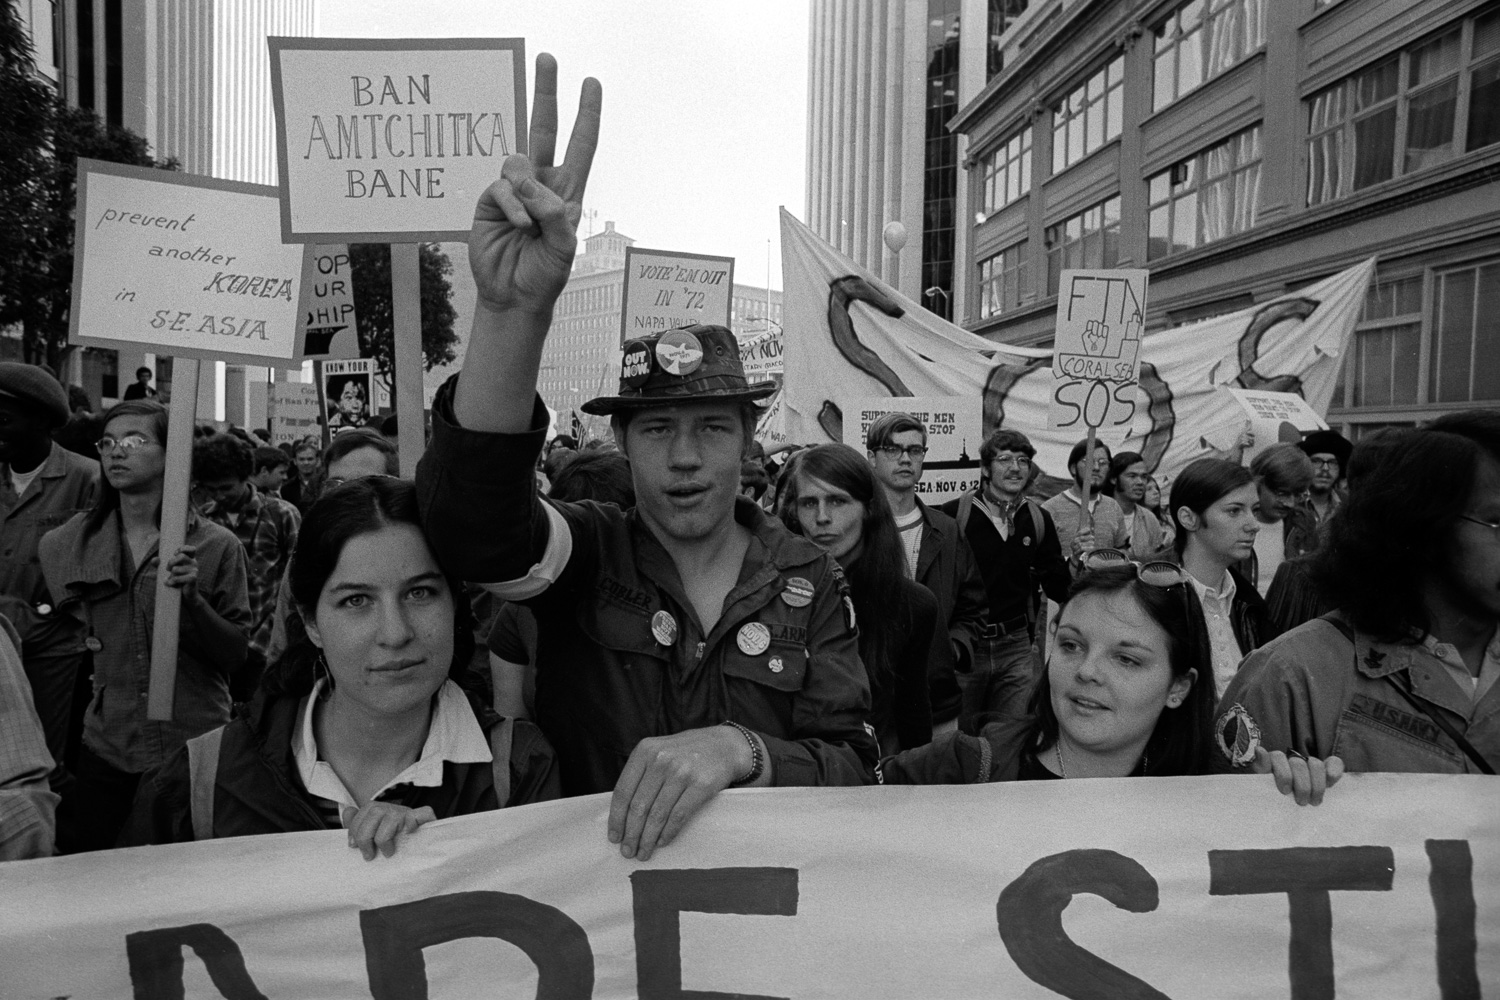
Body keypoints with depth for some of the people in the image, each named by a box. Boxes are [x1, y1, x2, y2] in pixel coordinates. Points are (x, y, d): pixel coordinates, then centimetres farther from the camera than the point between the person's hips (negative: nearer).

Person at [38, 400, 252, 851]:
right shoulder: (67, 543, 4)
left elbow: (237, 655, -6)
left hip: (197, 749, -2)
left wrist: (191, 598, -18)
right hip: (106, 751, 3)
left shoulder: (217, 546, -5)